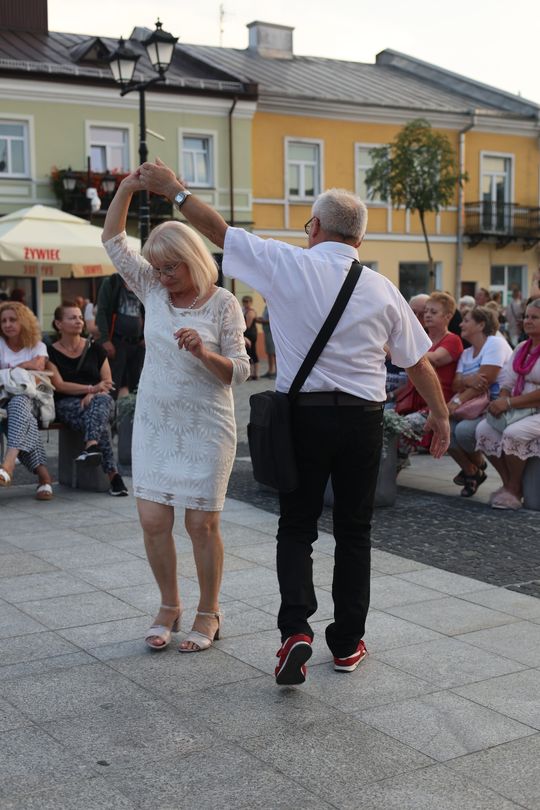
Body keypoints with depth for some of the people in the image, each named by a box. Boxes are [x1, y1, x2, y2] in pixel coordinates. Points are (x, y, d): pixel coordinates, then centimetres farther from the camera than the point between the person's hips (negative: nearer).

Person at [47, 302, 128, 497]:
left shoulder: (95, 349, 14)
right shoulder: (51, 352, 6)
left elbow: (107, 382, 9)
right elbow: (59, 385, -5)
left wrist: (93, 394, -14)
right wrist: (92, 388, -16)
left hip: (99, 399, 2)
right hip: (67, 404, -2)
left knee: (102, 401, -38)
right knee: (100, 419, -35)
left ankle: (91, 445, -58)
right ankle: (113, 475, -45)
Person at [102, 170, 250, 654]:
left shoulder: (223, 304, -7)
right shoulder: (153, 291, 5)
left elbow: (239, 371, -8)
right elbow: (113, 241, 7)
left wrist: (203, 352, -25)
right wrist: (125, 191, -4)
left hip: (205, 431, -4)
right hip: (155, 424, 4)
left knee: (202, 524, 2)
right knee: (153, 520, 3)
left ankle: (209, 613, 19)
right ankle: (169, 605, 23)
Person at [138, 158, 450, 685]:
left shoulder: (288, 265, -7)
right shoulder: (381, 289, 2)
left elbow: (218, 231, 1)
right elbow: (418, 361, 8)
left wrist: (173, 188, 15)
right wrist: (440, 415, 23)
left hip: (303, 414, -2)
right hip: (362, 419, 2)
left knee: (296, 527, 11)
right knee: (353, 531, 13)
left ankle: (295, 629, -7)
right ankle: (347, 644, 21)